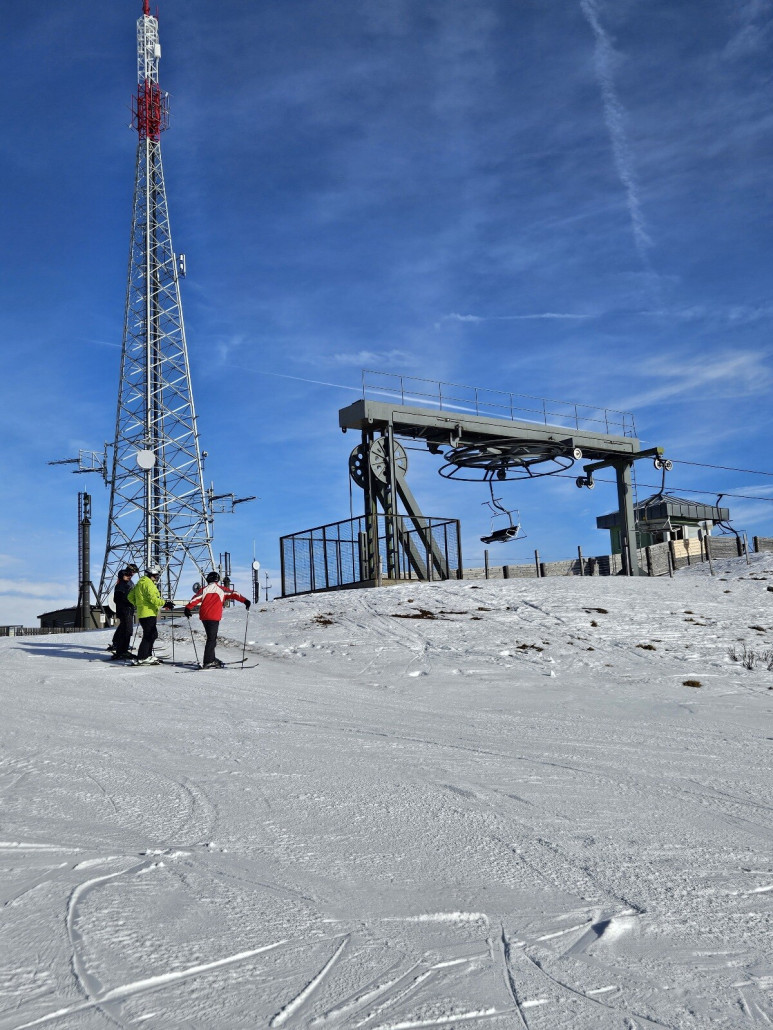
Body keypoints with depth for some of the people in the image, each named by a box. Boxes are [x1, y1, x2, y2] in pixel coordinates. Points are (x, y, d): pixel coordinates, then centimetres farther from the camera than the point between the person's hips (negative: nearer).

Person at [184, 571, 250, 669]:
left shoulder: (204, 590, 12)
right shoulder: (221, 590, 5)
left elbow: (195, 599, 0)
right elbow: (233, 594, -3)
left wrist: (188, 608, -2)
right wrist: (245, 601, -8)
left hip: (204, 617, 5)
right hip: (214, 618, -5)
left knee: (211, 638, 18)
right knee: (212, 639, -5)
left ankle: (211, 659, 25)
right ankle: (207, 662, -12)